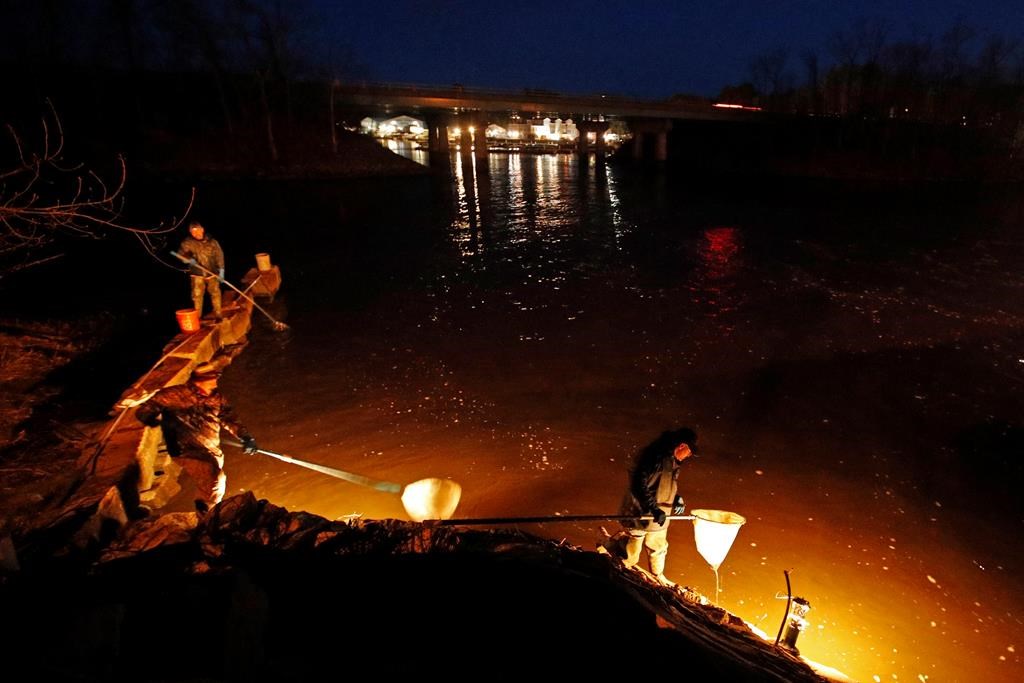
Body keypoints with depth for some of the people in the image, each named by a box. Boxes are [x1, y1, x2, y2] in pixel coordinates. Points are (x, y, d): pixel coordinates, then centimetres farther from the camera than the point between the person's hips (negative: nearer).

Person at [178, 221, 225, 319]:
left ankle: (218, 315, 18)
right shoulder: (188, 243, -2)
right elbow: (181, 254, 3)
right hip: (197, 274, 0)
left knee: (215, 294, 6)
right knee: (197, 295, 1)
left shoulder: (212, 242, -3)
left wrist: (221, 270, -8)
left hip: (212, 273, 0)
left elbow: (219, 256, -1)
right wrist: (189, 259, -18)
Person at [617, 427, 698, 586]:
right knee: (630, 555, 5)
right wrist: (654, 509, -31)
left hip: (658, 515, 11)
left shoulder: (672, 459, 2)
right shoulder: (656, 456, -29)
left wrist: (677, 498, -1)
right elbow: (639, 485, -31)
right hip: (640, 514, -10)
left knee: (659, 547, 29)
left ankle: (658, 576, 49)